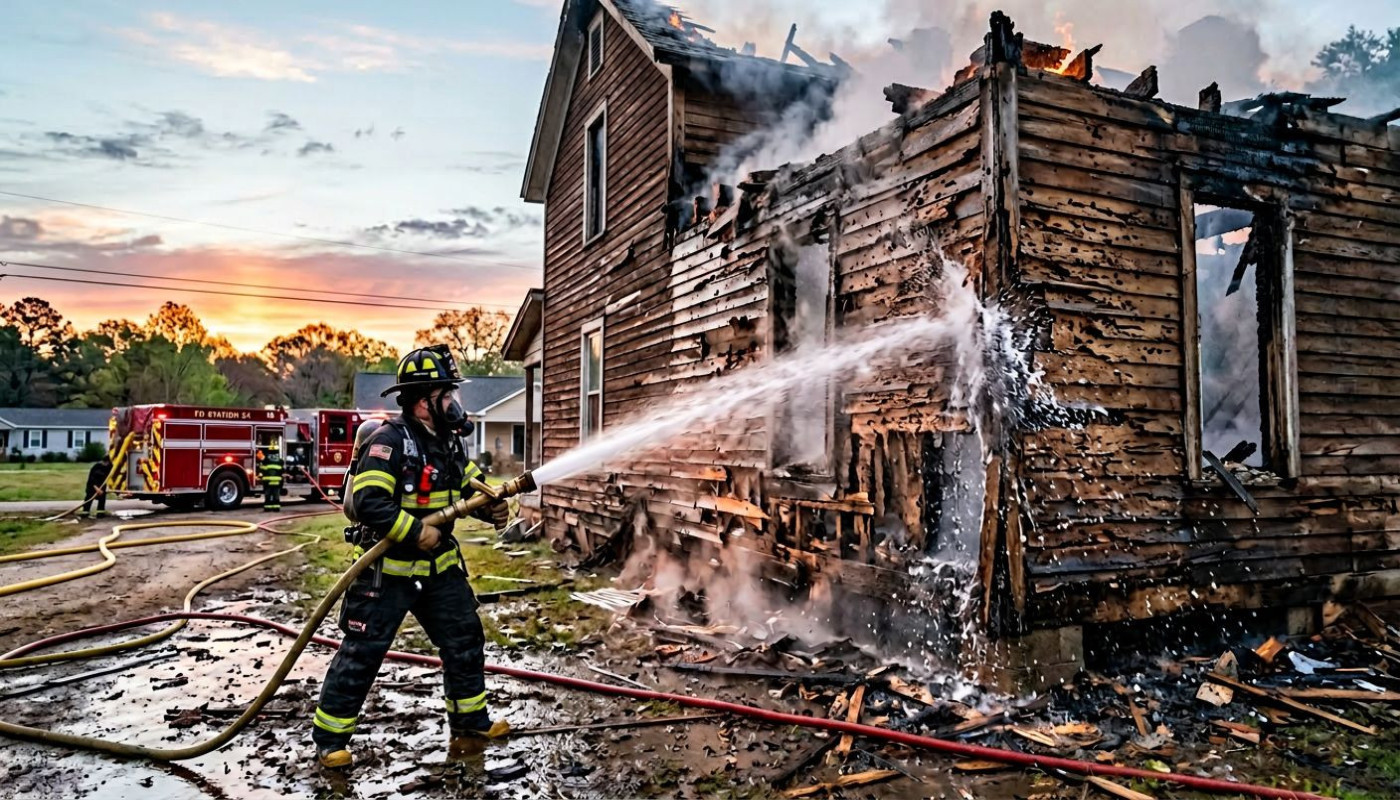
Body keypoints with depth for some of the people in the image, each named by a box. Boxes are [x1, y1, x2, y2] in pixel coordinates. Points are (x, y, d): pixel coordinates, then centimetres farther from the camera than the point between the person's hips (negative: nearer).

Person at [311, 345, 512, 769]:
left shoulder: (447, 442, 6)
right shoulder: (389, 441, -20)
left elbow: (474, 486, 13)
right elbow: (369, 503, -28)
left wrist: (494, 506, -7)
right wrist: (416, 532, -27)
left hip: (439, 567, 8)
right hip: (387, 569, -8)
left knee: (464, 639, 12)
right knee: (362, 651, 1)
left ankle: (469, 723, 26)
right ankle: (329, 737, 17)